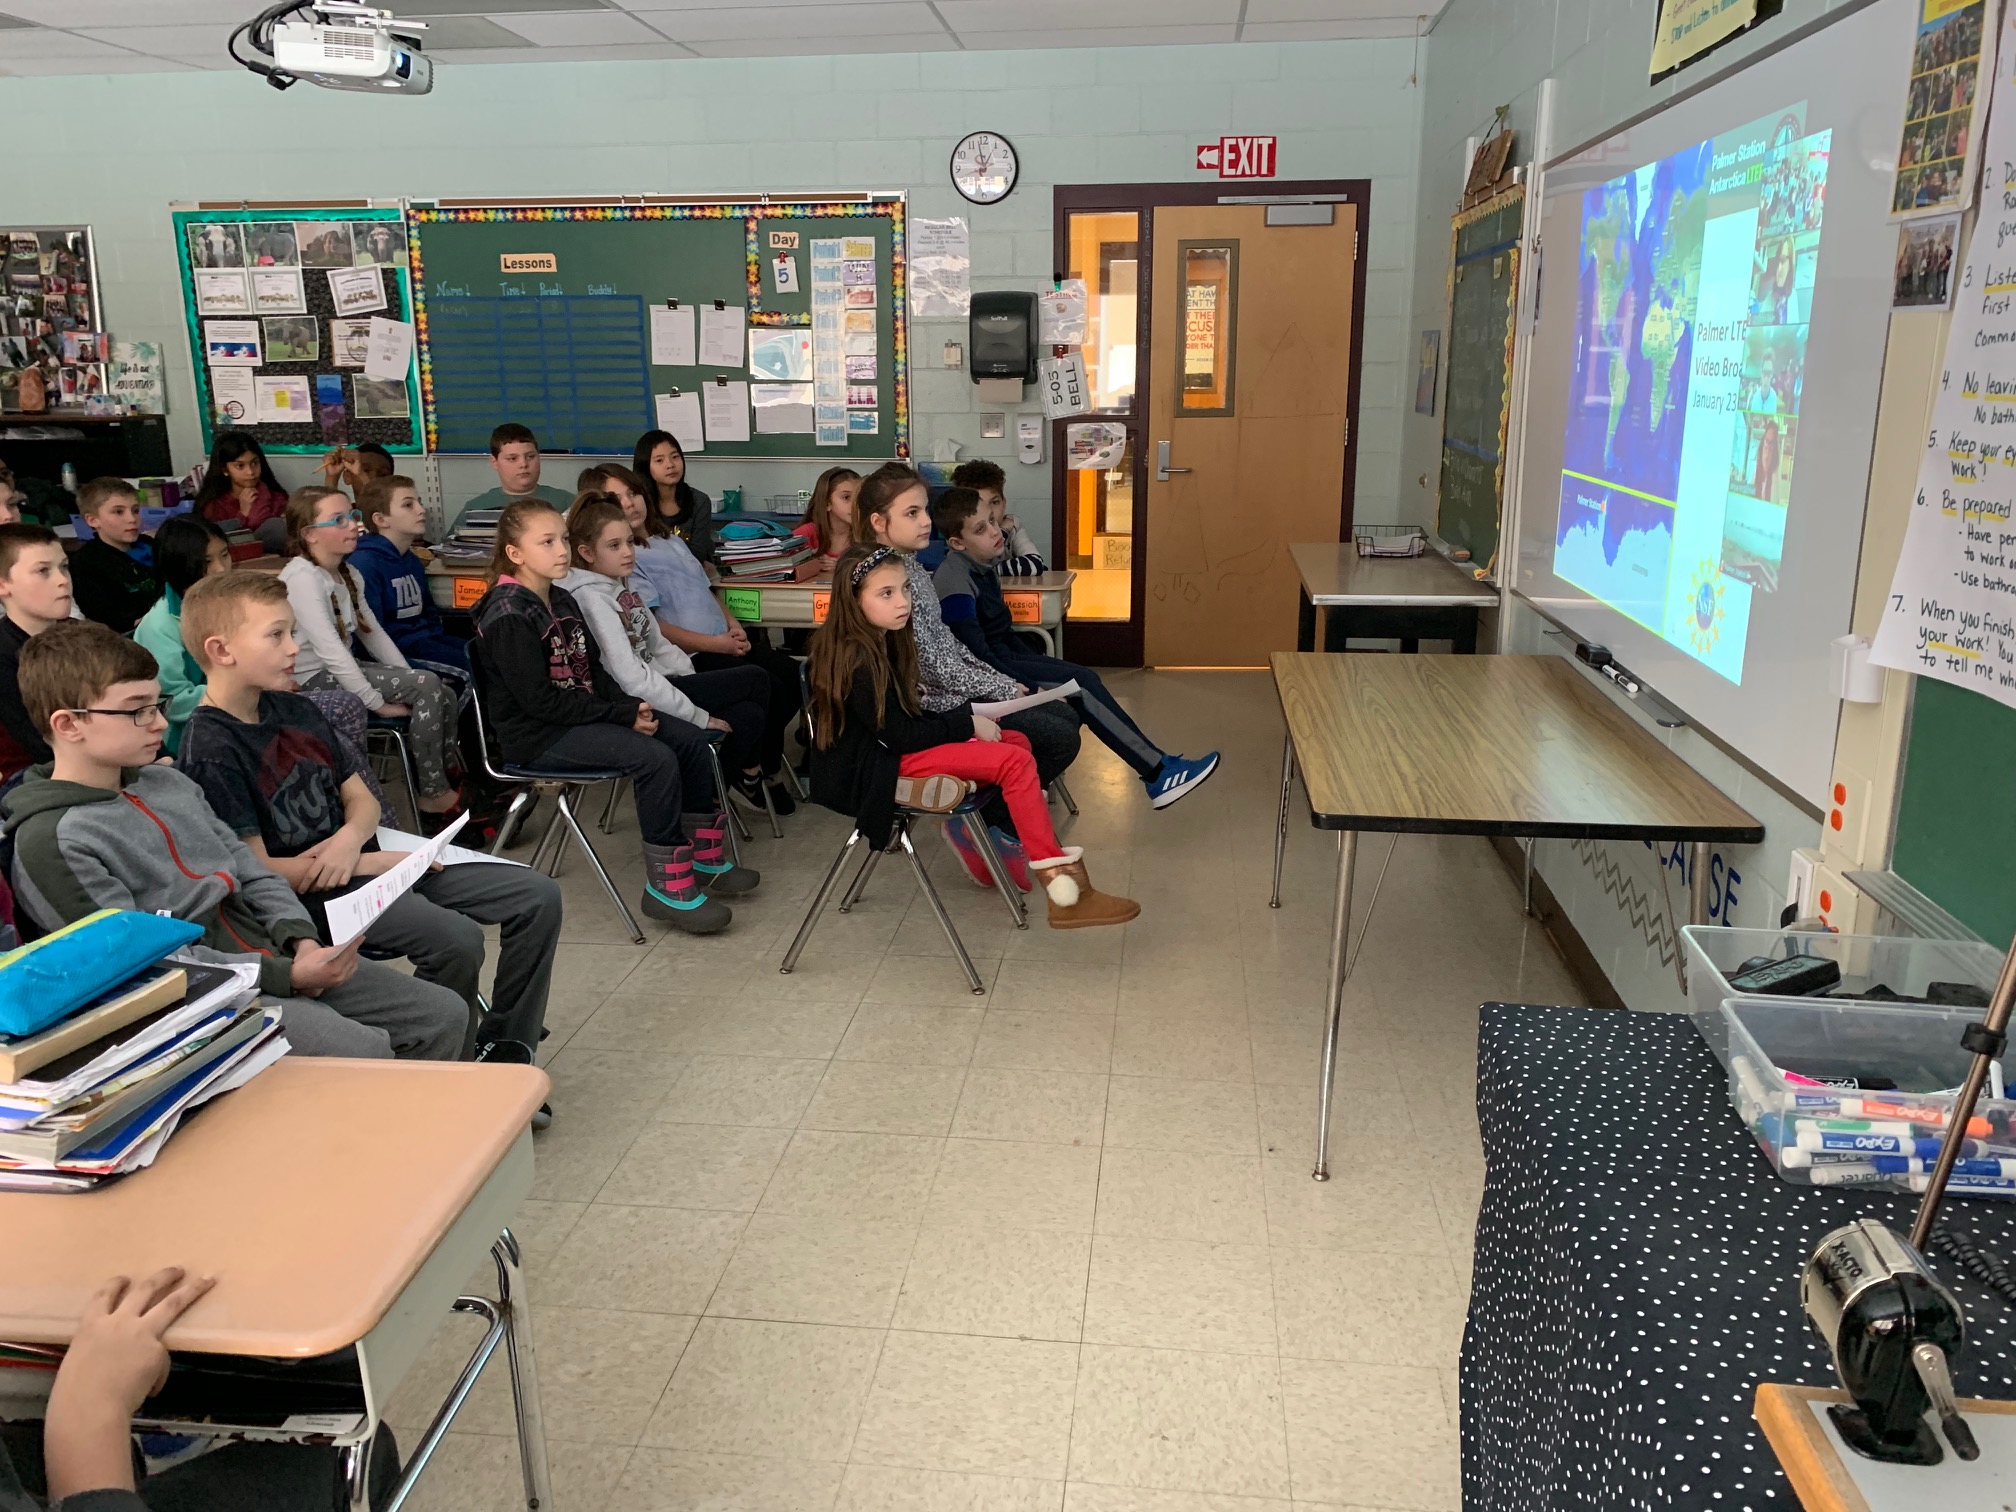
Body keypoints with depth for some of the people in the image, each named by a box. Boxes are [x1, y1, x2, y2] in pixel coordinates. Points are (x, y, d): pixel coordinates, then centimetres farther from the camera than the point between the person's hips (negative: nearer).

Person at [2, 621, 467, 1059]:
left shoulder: (167, 782, 13)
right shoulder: (51, 842, -12)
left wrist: (301, 939, -3)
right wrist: (286, 976, -20)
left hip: (271, 954, 8)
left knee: (444, 1014, 2)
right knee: (366, 1051, -28)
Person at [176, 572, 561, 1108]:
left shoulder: (293, 709, 11)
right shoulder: (210, 752, -14)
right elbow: (256, 870, -17)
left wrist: (350, 839, -10)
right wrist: (374, 863, -15)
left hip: (364, 861, 8)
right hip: (307, 895, -8)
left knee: (538, 896, -2)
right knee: (456, 938, -32)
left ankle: (501, 1049, 8)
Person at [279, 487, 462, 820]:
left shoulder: (348, 574, 9)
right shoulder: (302, 578, -19)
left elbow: (374, 633, 12)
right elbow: (329, 650, -25)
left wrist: (409, 679, 1)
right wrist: (378, 702, -24)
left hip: (342, 669, 9)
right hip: (315, 680, -8)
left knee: (443, 697, -4)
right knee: (428, 685, -19)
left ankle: (442, 782, 10)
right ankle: (433, 794, -8)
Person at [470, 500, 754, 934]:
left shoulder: (562, 601, 11)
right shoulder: (508, 617, -17)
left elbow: (593, 671, 15)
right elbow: (541, 701, -22)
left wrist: (631, 707, -5)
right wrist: (622, 715, -20)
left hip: (582, 715, 9)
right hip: (538, 736, -9)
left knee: (689, 740, 0)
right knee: (655, 759, -26)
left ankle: (704, 857, 13)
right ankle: (667, 888, -17)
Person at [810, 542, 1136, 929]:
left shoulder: (883, 640, 7)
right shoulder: (856, 661, -22)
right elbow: (898, 736, -21)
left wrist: (966, 717, -1)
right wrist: (967, 725, -12)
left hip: (898, 743, 10)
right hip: (880, 765, -10)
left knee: (1018, 743, 10)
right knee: (1015, 761, -19)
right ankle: (1062, 885, -20)